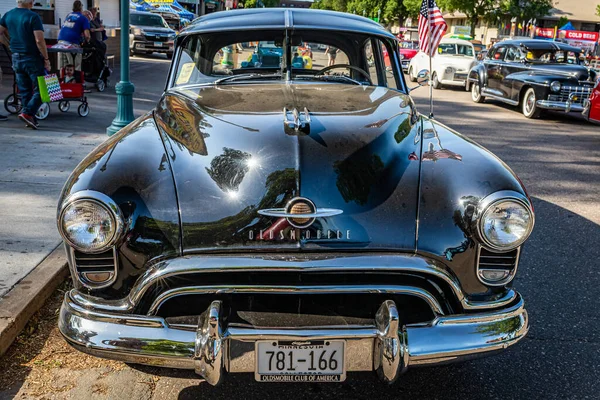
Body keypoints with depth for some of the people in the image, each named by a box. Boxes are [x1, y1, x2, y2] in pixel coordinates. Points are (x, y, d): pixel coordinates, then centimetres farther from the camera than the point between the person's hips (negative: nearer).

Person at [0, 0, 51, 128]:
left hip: (16, 58, 7)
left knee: (24, 90, 13)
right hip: (32, 58, -7)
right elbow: (39, 40, -18)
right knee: (40, 89, 0)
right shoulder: (33, 17, -13)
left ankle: (31, 119, 15)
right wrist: (46, 59, -12)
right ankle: (27, 112, -14)